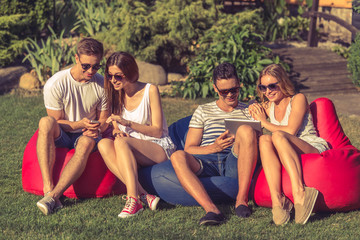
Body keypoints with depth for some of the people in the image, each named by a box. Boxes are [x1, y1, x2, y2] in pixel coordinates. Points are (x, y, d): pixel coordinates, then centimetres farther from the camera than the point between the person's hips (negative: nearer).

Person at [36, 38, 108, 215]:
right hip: (60, 136, -1)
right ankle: (48, 188, -45)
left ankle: (54, 196, -45)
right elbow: (56, 122, -9)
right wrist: (79, 124, -27)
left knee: (86, 143, -37)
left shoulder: (102, 85, -3)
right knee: (46, 122, -36)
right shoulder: (55, 84, -13)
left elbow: (103, 120, 7)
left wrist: (95, 129, -17)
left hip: (85, 136, 1)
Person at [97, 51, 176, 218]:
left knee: (122, 143, -34)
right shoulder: (116, 94, 8)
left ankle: (133, 199, -43)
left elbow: (157, 131, -9)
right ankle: (144, 196, -35)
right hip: (131, 154, 5)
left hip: (160, 149, -5)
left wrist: (128, 123, -21)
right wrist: (117, 131, -12)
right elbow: (116, 128, 13)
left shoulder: (150, 90, -7)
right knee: (104, 144, -27)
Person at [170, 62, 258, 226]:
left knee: (246, 130, -30)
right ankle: (211, 209, -47)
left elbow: (257, 143, 13)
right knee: (178, 157, -31)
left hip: (236, 164, 0)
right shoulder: (203, 111, 22)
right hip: (207, 162, 1)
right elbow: (189, 150, 12)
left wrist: (243, 142, -11)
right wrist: (215, 147, -7)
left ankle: (241, 199, -29)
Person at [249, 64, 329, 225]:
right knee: (264, 140, -26)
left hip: (314, 150, -5)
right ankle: (277, 199, -44)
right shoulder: (267, 107, 20)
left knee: (278, 136, -32)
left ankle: (299, 193, -49)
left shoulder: (298, 99, 2)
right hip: (286, 158, 5)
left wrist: (264, 122, -4)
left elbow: (290, 131, -11)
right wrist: (253, 111, 1)